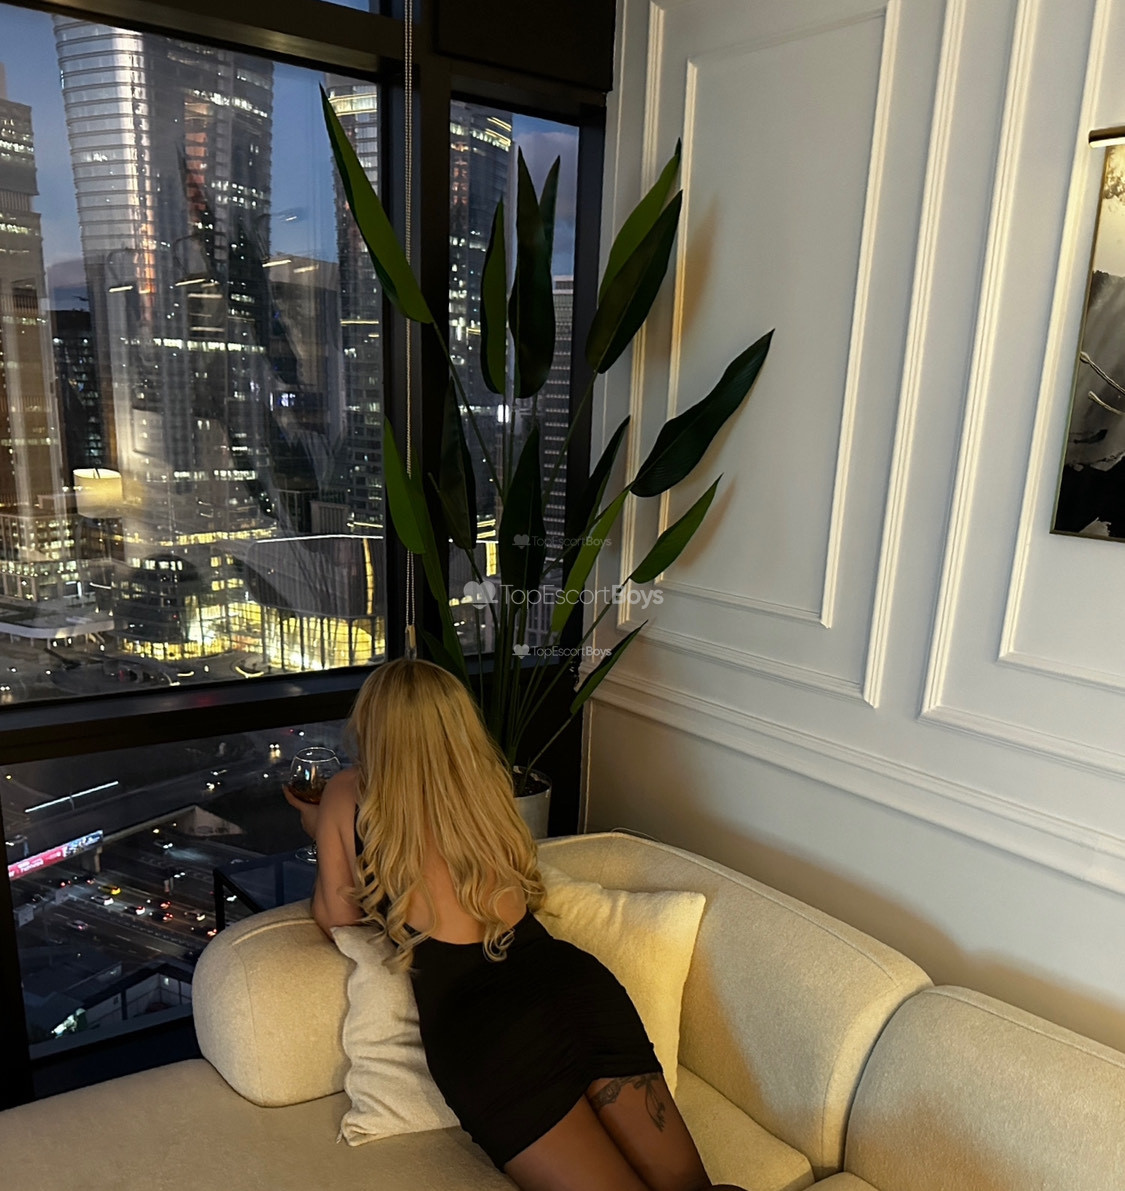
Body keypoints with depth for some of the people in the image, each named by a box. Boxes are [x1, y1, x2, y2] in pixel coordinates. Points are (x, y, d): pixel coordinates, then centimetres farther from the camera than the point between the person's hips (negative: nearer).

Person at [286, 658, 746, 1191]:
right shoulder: (485, 784, 18)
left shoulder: (349, 796, 5)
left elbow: (336, 917, 16)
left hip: (479, 1028, -5)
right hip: (577, 983, 5)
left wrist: (322, 831, 31)